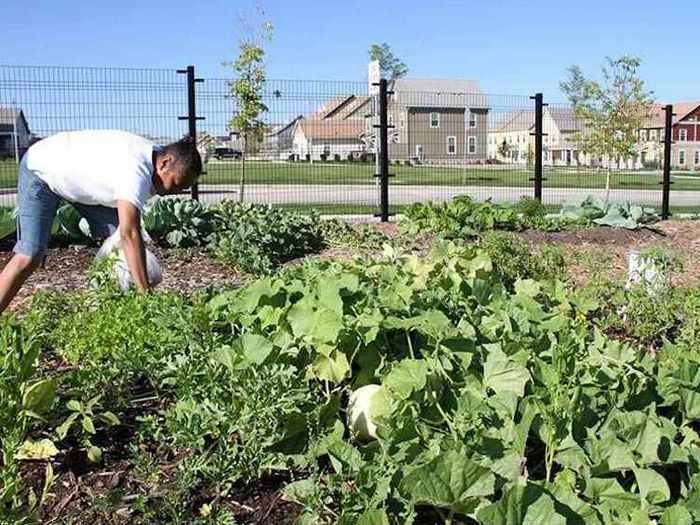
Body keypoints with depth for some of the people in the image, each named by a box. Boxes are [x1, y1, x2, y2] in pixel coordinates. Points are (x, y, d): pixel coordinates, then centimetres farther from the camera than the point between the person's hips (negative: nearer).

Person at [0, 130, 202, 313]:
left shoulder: (154, 158, -11)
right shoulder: (136, 170, -40)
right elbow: (130, 234, -45)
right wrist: (145, 294, -46)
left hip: (83, 178, 8)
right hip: (41, 170, -8)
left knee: (117, 240, -6)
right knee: (29, 256, -17)